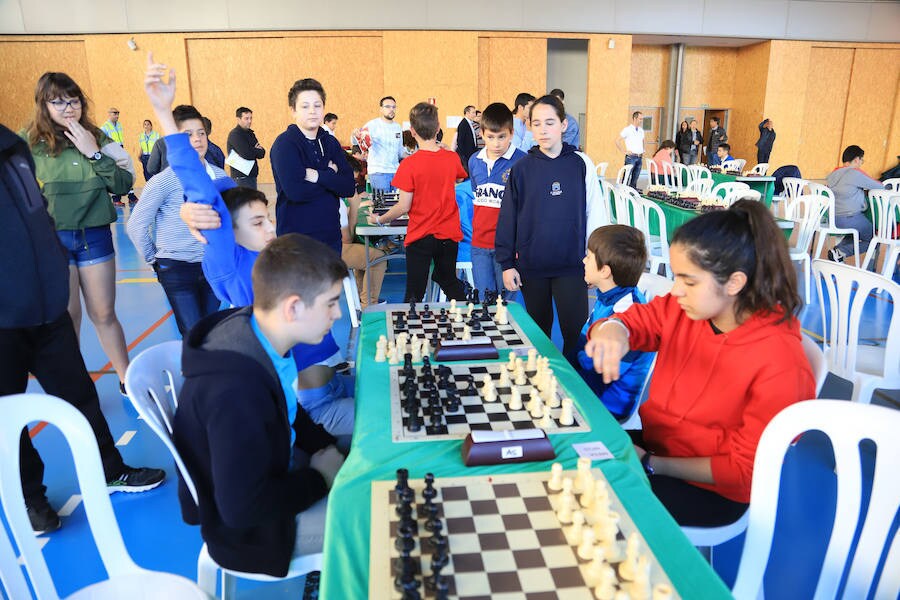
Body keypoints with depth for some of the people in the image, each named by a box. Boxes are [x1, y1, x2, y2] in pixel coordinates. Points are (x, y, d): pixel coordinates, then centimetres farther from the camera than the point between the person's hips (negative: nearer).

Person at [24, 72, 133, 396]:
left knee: (104, 315, 9)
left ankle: (127, 380, 21)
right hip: (52, 239, -1)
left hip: (95, 235, 1)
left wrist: (94, 153, -14)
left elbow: (124, 184, -6)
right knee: (67, 317, 7)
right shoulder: (30, 143, -3)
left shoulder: (96, 137, 3)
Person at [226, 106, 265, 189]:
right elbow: (247, 154, -20)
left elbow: (262, 153, 11)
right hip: (241, 177, -8)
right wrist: (257, 151, -2)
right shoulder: (235, 134, -9)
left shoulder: (250, 133, 16)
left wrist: (253, 151, -10)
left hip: (252, 175, 8)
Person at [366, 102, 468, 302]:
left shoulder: (409, 164, -17)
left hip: (420, 237, -4)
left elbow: (404, 207, -15)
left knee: (414, 294, 2)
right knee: (449, 282, 23)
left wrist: (379, 220, 0)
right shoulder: (452, 158, -3)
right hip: (449, 234, 4)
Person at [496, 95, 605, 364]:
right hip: (531, 266, 1)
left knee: (576, 331, -1)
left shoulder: (581, 164, -1)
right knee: (539, 329, 15)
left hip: (572, 264, -1)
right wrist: (506, 263, 0)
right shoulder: (522, 168, 0)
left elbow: (595, 214, 2)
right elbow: (508, 218, 3)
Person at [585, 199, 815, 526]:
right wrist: (613, 329, -29)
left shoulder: (779, 364, -25)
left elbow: (746, 471, -18)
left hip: (712, 491, -6)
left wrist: (651, 464, -21)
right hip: (652, 445, 6)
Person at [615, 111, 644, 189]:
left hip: (639, 157, 6)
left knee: (635, 177, 9)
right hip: (631, 157, -6)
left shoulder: (641, 130, 15)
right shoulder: (627, 130, -5)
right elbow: (617, 141, -9)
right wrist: (624, 151, -10)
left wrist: (642, 151, 17)